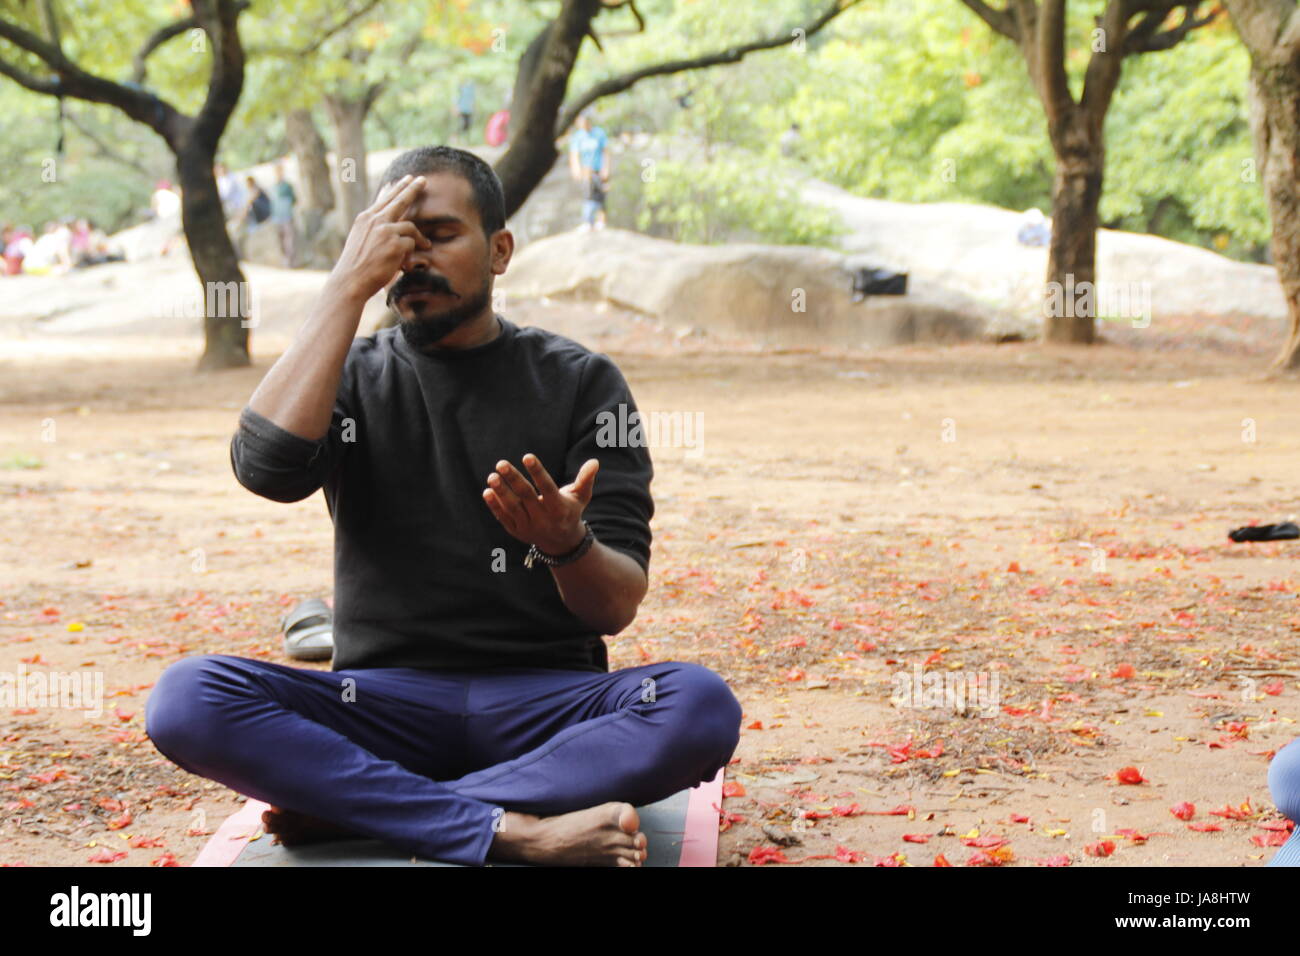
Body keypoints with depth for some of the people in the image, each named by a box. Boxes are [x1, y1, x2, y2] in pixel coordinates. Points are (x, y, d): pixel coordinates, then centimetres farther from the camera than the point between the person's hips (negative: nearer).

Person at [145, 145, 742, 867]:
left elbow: (616, 608, -2)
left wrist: (568, 544, -26)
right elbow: (269, 466, -15)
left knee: (703, 707, -31)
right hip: (382, 704, 0)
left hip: (546, 701, 0)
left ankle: (348, 807, -27)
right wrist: (350, 283, -11)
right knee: (186, 699, -27)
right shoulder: (352, 376, 10)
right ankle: (514, 828, -33)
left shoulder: (581, 381, 6)